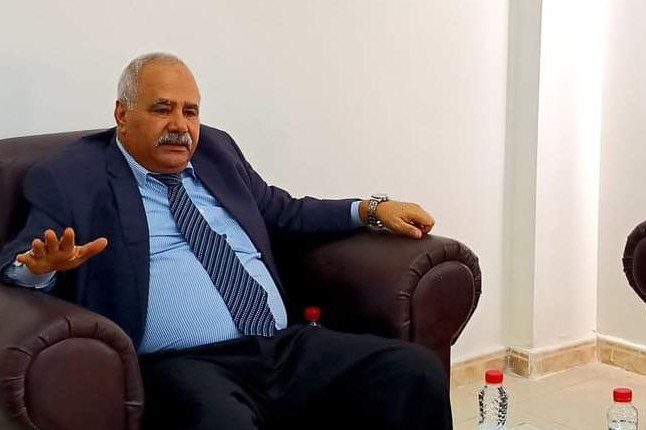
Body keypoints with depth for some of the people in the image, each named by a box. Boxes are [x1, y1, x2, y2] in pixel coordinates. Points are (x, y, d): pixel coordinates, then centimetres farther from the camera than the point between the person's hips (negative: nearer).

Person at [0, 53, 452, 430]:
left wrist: (372, 209, 21)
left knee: (416, 370, -16)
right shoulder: (72, 178, 6)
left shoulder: (217, 150, 21)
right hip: (182, 366, -5)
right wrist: (40, 266, -25)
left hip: (288, 345, 6)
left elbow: (284, 211, 32)